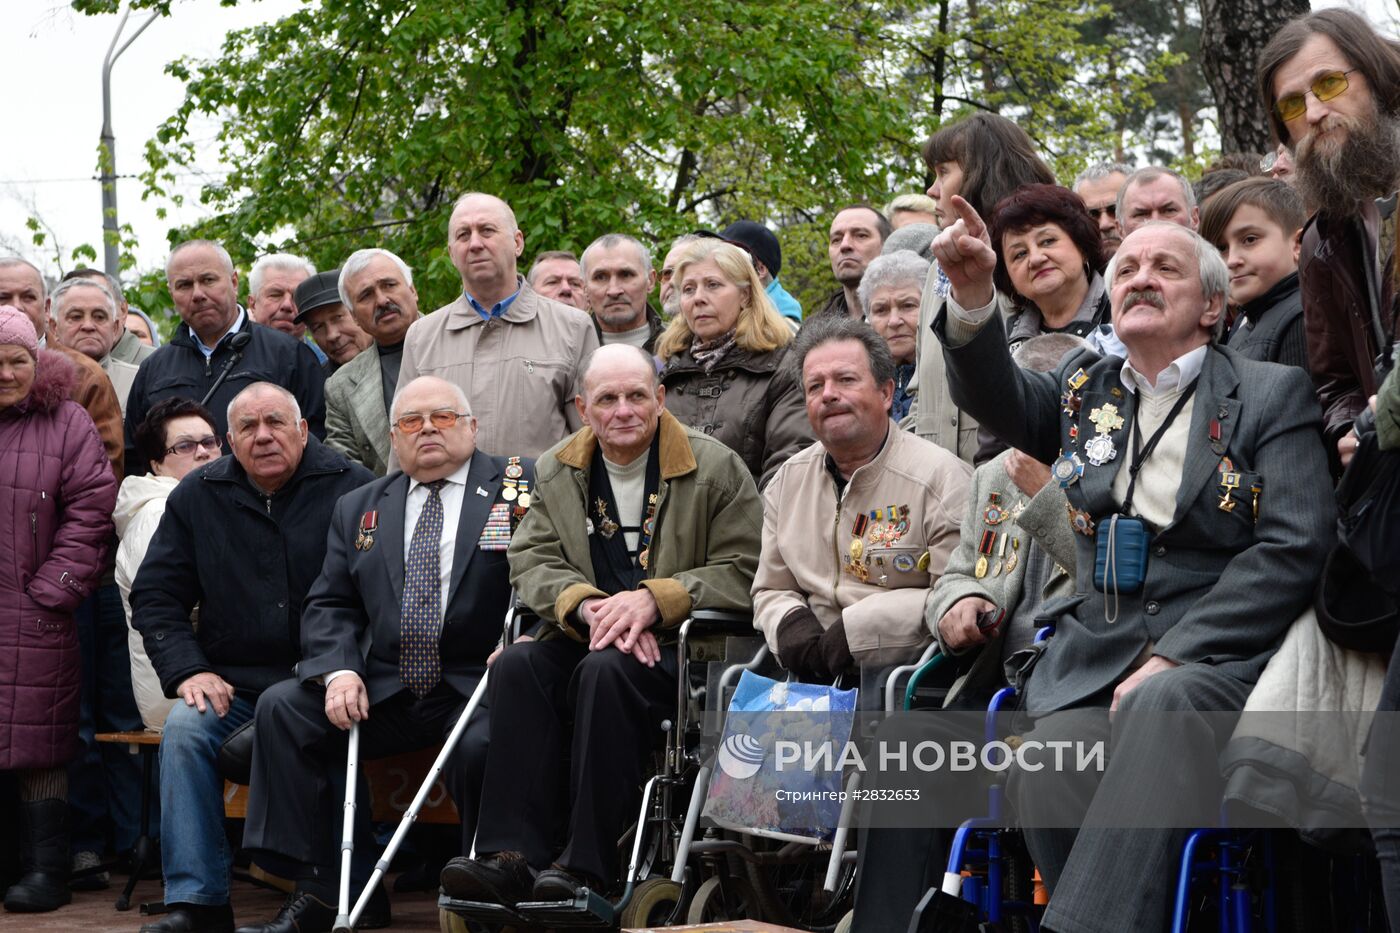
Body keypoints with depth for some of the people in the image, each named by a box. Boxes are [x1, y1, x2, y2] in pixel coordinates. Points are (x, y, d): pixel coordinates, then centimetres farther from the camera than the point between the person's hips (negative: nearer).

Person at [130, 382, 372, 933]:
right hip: (232, 685, 3)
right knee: (183, 730, -26)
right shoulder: (198, 496, 10)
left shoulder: (352, 489, -1)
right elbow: (154, 594, 12)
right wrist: (187, 671, -3)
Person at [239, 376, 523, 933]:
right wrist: (338, 671, -6)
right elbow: (329, 605, 13)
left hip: (481, 686, -5)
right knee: (281, 708, -13)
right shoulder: (359, 509, 19)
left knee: (482, 747, -35)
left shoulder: (525, 486, 5)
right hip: (386, 693, 5)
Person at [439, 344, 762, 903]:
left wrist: (653, 599, -19)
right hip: (586, 640, 4)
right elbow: (530, 560, 5)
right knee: (516, 665, -27)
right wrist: (589, 606, -16)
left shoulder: (716, 469, 1)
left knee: (607, 670, -36)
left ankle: (586, 867, -34)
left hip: (682, 646, -4)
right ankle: (512, 854, -32)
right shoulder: (557, 472, 15)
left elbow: (741, 572, -5)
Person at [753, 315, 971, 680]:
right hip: (811, 675, 6)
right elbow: (771, 591, 21)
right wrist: (791, 623, -3)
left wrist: (860, 629, -18)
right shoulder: (788, 481, 16)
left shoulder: (940, 477, -4)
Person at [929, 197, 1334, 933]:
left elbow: (1294, 548, -5)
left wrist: (1170, 658, -15)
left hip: (1217, 652, -3)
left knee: (1163, 704, -36)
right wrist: (973, 295, -20)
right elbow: (996, 397, 1)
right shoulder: (1085, 387, 20)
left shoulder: (1272, 394, 6)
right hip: (1094, 653, 3)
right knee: (1045, 772, -27)